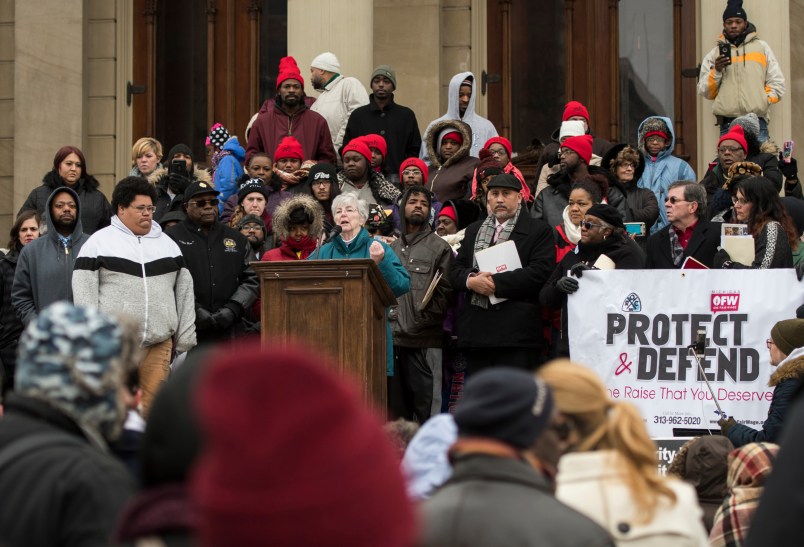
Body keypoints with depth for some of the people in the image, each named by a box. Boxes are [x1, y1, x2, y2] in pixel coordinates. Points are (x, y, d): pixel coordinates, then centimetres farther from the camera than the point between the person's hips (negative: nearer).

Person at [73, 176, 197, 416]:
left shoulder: (168, 244, 18)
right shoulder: (98, 243, 5)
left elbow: (184, 292, 17)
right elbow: (84, 295, 0)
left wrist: (185, 340, 10)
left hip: (159, 344, 3)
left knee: (150, 409, 0)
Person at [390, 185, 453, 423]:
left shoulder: (439, 247, 3)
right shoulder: (392, 248, 17)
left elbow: (445, 291, -4)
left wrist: (422, 321, -12)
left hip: (425, 340, -5)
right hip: (395, 338, 5)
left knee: (425, 405, -7)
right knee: (399, 406, 9)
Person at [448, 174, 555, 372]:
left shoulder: (539, 231, 3)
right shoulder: (474, 231, 22)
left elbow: (540, 272, -10)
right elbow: (455, 271, 17)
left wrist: (496, 282, -13)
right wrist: (471, 280, -8)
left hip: (517, 334, -5)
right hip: (477, 333, 5)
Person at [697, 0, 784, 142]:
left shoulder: (762, 47, 17)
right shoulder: (714, 53, 17)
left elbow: (777, 83, 13)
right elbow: (705, 92, 12)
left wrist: (765, 100, -2)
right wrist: (716, 71, -4)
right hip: (727, 125, 1)